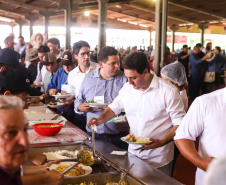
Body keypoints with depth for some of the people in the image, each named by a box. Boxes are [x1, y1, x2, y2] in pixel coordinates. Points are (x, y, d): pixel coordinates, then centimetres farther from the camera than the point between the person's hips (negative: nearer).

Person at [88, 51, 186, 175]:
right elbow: (114, 107, 15)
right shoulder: (127, 88, 2)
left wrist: (162, 142, -25)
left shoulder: (168, 91, -14)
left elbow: (180, 123, -12)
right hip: (133, 155, 5)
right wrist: (101, 120, -4)